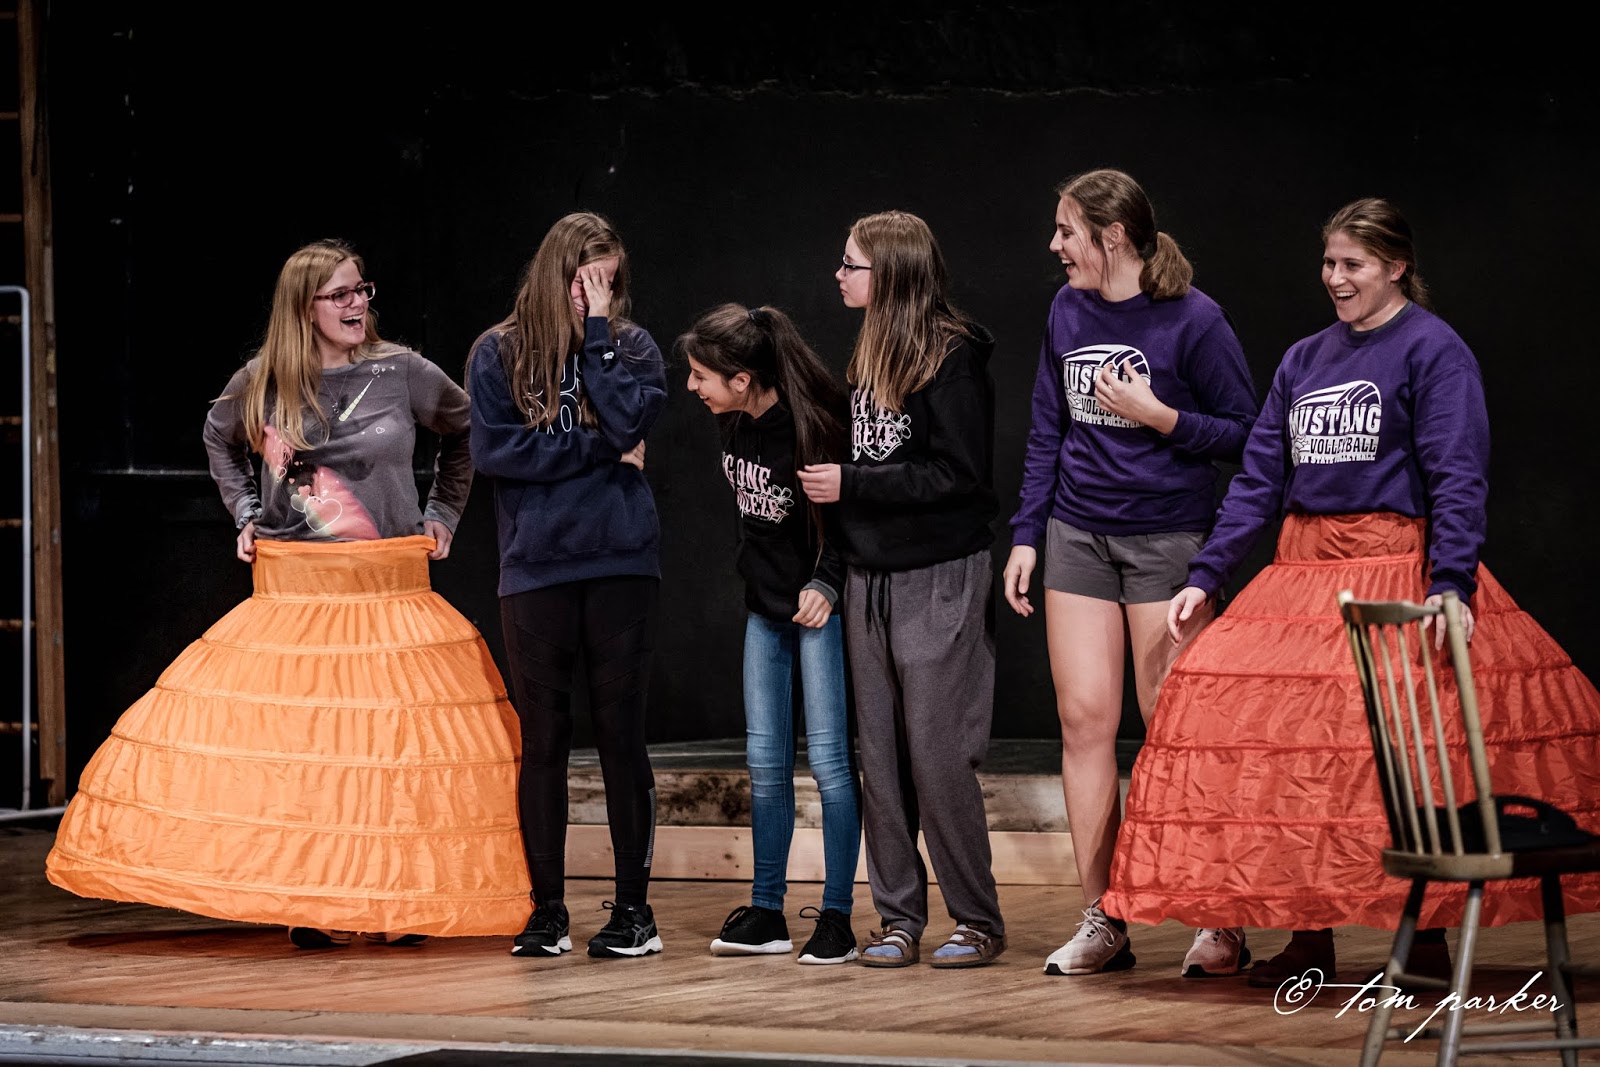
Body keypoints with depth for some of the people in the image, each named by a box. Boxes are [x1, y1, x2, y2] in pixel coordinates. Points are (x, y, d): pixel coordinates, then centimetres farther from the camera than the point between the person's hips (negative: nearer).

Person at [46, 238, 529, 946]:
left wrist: (443, 514, 12)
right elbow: (219, 439, 24)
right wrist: (245, 515, 14)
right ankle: (311, 907, 4)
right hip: (292, 593, 1)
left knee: (397, 742, -4)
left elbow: (466, 433, 17)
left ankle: (403, 903, 5)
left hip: (389, 595, -1)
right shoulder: (262, 382, 3)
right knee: (299, 744, -3)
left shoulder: (403, 373, 0)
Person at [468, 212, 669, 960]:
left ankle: (634, 907, 8)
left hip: (620, 563, 0)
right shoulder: (500, 353, 6)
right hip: (535, 568, 0)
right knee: (543, 739, 3)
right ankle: (547, 911, 9)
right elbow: (493, 450, -5)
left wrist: (597, 332, -7)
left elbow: (627, 423, -10)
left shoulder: (630, 347, 8)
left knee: (621, 733, 1)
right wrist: (599, 452, -5)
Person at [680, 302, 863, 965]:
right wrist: (754, 571, 14)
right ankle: (766, 914, 14)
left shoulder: (811, 424, -22)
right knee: (766, 759, 8)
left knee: (827, 756, -5)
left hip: (819, 610, -7)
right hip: (765, 608, 7)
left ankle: (837, 917, 1)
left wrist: (826, 583, -22)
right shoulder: (732, 424, 0)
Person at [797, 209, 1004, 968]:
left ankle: (977, 920, 3)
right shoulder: (870, 357, 13)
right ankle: (898, 916, 12)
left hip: (939, 580, -7)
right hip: (871, 578, 8)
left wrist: (851, 485, -15)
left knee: (938, 755, -7)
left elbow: (959, 473, -18)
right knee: (880, 756, 6)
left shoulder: (953, 357, -11)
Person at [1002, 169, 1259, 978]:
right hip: (1078, 537, 5)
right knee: (1083, 718, 1)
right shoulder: (1068, 311, 7)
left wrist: (1156, 415, -18)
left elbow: (1243, 432, -6)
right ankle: (1101, 924, 8)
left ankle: (1221, 924, 6)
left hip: (1167, 540, -5)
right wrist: (1026, 535, 11)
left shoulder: (1193, 319, -9)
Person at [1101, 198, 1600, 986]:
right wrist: (1204, 577, 7)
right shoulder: (1303, 360, 16)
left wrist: (1451, 586, -22)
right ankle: (1309, 937, 5)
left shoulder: (1433, 350, -3)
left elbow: (1458, 477, -11)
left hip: (1397, 572, -6)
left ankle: (1429, 933, 4)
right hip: (1303, 569, 6)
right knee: (1294, 745, -2)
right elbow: (1259, 478, 15)